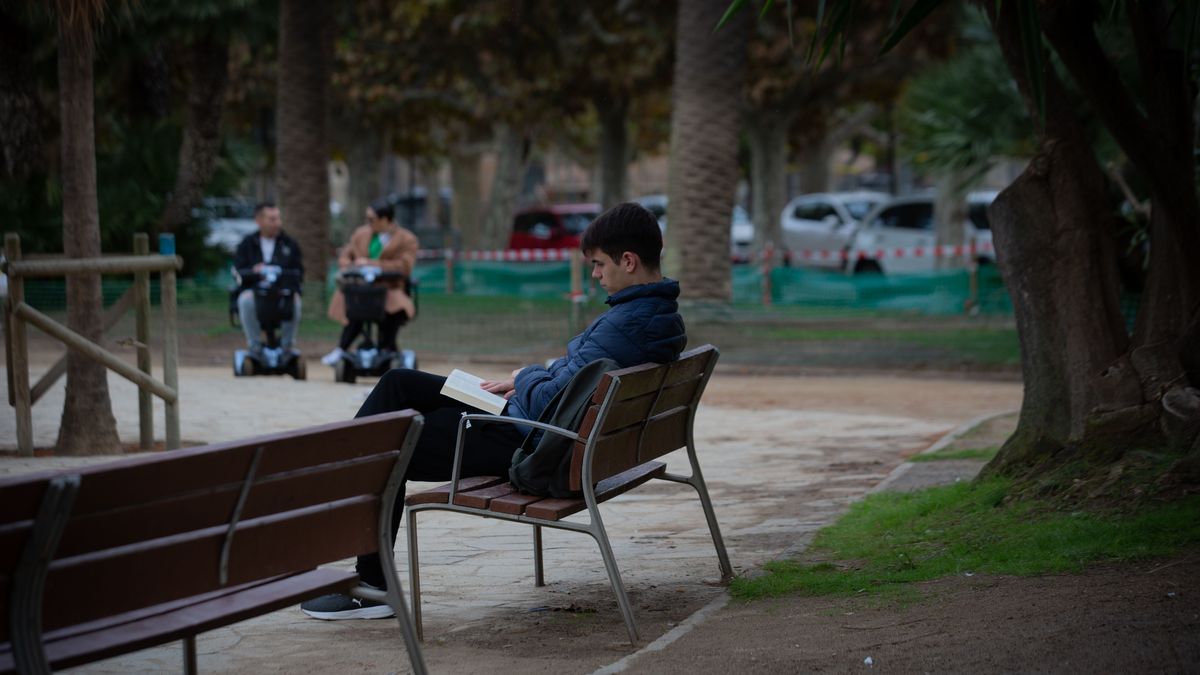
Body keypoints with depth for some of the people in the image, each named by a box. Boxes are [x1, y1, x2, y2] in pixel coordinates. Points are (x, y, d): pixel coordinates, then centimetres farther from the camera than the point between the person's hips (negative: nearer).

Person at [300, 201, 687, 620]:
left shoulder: (628, 325, -27)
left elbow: (548, 403, -27)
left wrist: (526, 377, -5)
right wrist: (523, 379, 7)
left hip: (526, 442, -11)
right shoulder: (659, 313, 6)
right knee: (397, 384, 16)